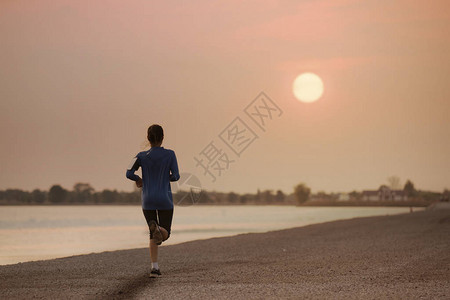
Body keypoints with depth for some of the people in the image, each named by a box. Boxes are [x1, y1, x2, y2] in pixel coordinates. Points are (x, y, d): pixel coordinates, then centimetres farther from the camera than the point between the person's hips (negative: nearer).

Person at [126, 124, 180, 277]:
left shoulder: (142, 156, -2)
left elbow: (129, 173, -11)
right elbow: (175, 176, -7)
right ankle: (157, 228, -30)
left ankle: (154, 267, -1)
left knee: (153, 235, 14)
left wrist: (138, 179, 10)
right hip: (165, 200, -2)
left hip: (148, 201, 2)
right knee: (165, 233, 8)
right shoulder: (170, 154, -5)